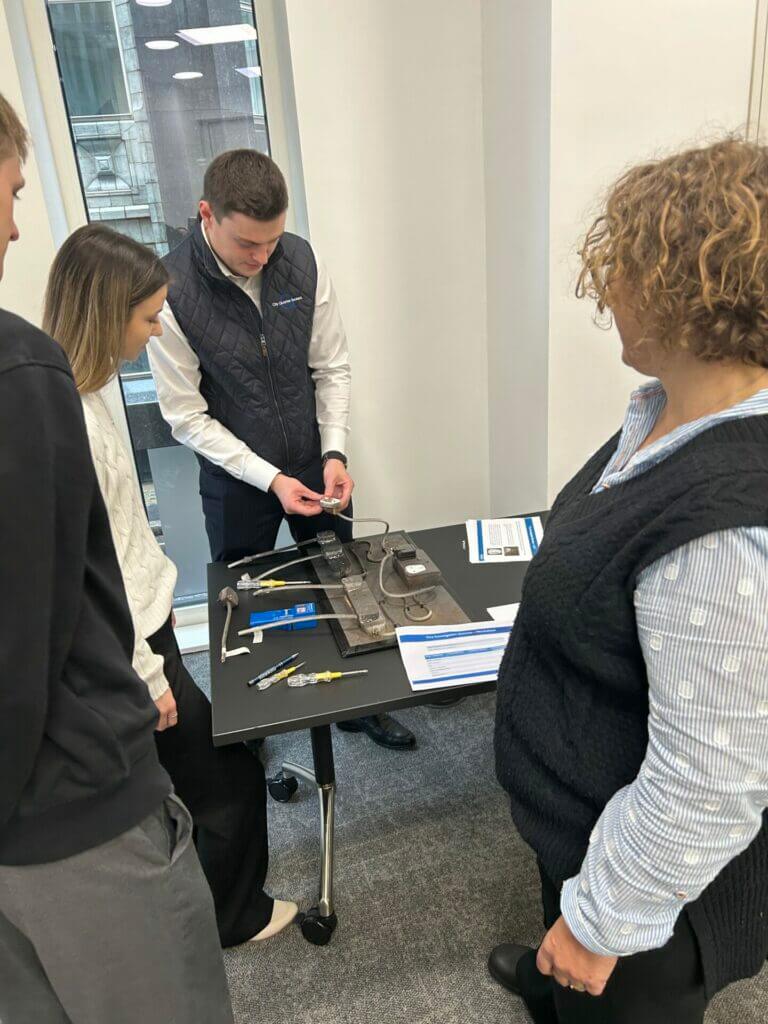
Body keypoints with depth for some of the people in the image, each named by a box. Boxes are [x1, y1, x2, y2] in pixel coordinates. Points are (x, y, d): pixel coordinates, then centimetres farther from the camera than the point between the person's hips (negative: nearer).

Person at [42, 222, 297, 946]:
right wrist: (147, 680, -15)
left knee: (199, 785, 23)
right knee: (229, 782, 10)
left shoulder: (83, 394, 3)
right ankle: (226, 919, 36)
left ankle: (224, 904, 45)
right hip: (129, 646, -9)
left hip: (143, 621, 9)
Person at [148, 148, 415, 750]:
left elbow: (333, 368, -2)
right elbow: (187, 416, -14)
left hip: (316, 466, 3)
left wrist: (335, 455, -13)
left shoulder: (301, 260, -9)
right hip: (236, 480, -3)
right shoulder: (172, 291, -18)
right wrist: (270, 479, -19)